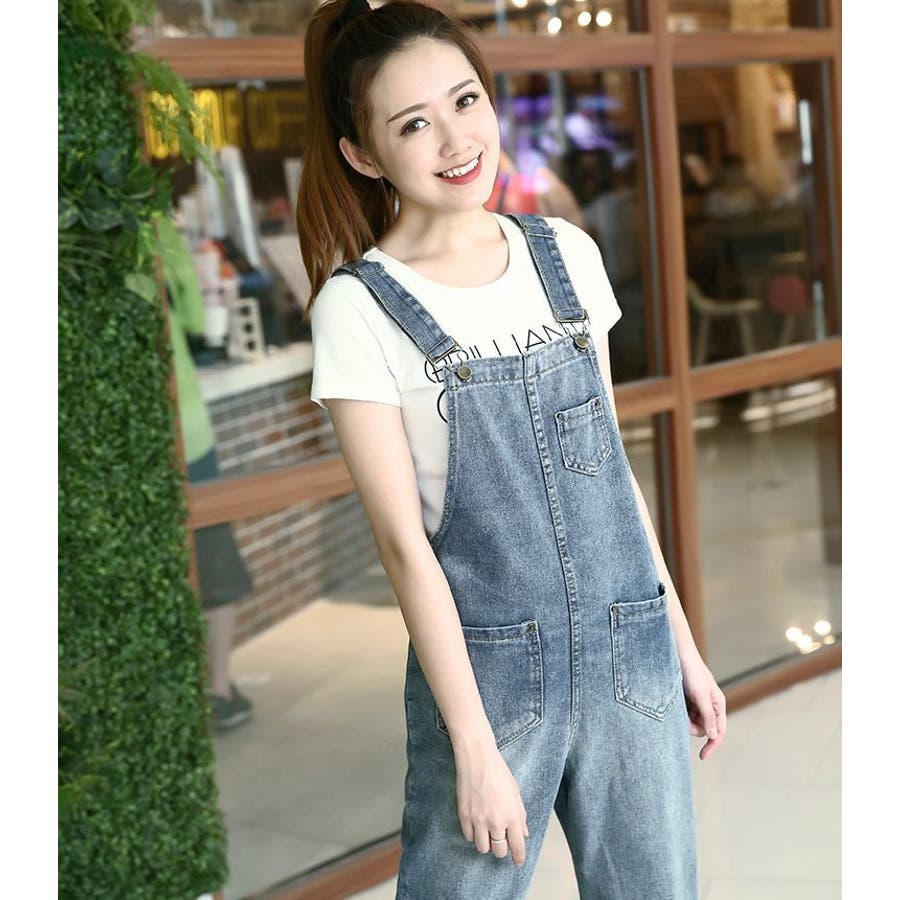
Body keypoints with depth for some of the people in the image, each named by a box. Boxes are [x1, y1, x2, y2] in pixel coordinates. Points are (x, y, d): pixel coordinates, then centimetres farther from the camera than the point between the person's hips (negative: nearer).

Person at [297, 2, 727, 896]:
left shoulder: (567, 254, 3)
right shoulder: (358, 306, -10)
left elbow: (613, 465, 10)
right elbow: (403, 542, -12)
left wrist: (682, 642, 12)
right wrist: (475, 747, -13)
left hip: (632, 654, 4)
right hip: (490, 669, -4)